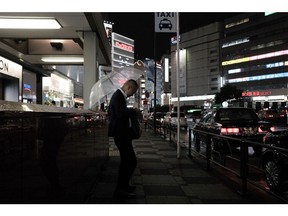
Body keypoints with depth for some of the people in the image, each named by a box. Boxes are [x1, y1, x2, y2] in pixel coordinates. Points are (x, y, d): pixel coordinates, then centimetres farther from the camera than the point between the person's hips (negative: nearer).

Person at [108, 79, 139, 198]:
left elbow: (110, 112, 25)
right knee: (131, 161, -9)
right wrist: (132, 110, -12)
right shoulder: (118, 96, -16)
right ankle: (120, 189, -3)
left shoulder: (118, 95, 16)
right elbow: (121, 113, -30)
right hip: (120, 133, -11)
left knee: (126, 160, 20)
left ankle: (123, 185, 31)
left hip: (120, 133, 11)